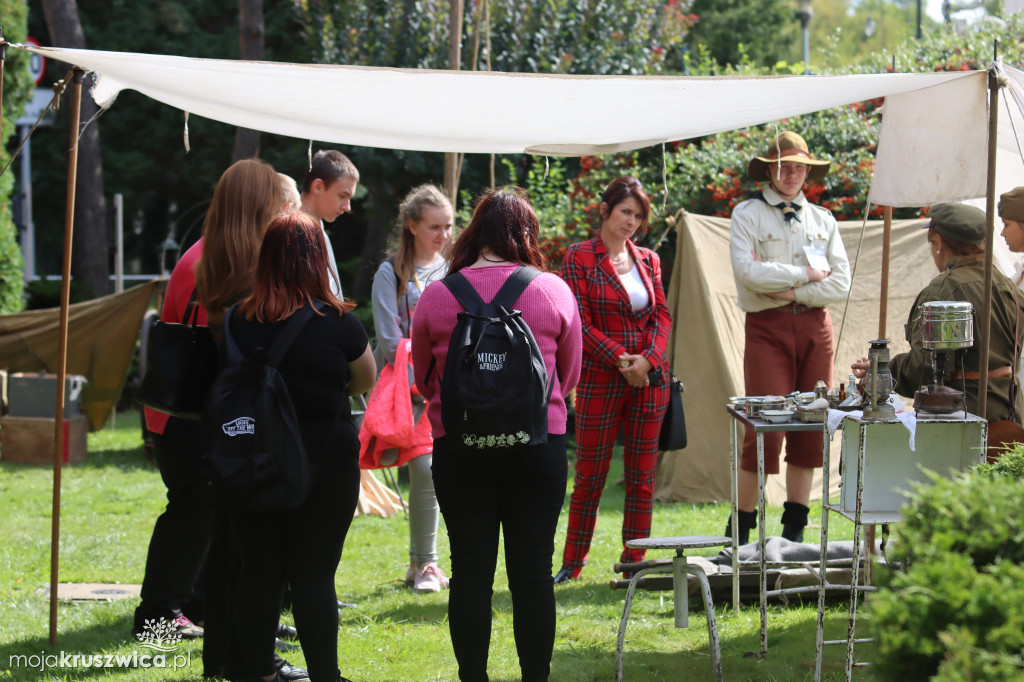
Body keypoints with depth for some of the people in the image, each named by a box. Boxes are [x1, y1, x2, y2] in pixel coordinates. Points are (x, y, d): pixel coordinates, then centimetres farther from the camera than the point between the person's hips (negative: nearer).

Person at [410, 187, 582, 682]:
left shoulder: (436, 297, -3)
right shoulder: (553, 292, -2)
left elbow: (424, 381, 10)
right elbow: (569, 376, 11)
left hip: (458, 449, 0)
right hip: (539, 446, 0)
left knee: (470, 571, 5)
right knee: (532, 571, 4)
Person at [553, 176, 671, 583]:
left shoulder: (648, 260, 11)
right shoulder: (580, 258, -3)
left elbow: (662, 316, 8)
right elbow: (580, 322, -8)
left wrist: (647, 359, -9)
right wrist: (621, 360, -15)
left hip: (649, 378, 4)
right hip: (600, 378, -4)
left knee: (642, 475, 4)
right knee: (590, 474, -1)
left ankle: (634, 561, 10)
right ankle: (573, 561, 9)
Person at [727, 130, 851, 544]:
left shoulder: (822, 220, 16)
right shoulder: (748, 215, 4)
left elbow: (840, 283, 5)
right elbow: (748, 271, -12)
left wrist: (793, 292, -9)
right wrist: (805, 273, -7)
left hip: (815, 327, 4)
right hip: (767, 328, -4)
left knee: (810, 429, 2)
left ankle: (794, 529, 9)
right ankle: (739, 530, -3)